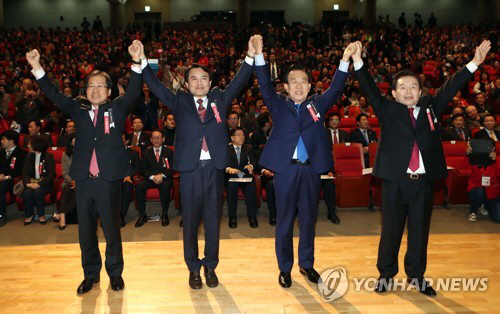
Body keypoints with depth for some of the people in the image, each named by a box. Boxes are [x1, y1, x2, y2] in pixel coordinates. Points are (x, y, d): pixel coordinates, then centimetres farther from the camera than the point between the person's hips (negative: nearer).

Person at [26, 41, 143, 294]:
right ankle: (91, 274, 29)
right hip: (83, 179, 3)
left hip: (109, 179, -3)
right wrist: (37, 69, -3)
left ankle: (115, 272, 26)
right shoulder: (78, 109, 12)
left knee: (112, 229, 7)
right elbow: (55, 95, 7)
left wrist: (136, 62, -23)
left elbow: (133, 93, -10)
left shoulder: (117, 109, 4)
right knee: (85, 231, 12)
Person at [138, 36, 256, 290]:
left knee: (212, 220, 10)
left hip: (214, 168, 1)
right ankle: (194, 268, 24)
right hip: (189, 169, -1)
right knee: (190, 221, 8)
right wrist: (143, 61, -12)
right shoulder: (179, 101, 8)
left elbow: (238, 83, 3)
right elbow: (156, 86, 0)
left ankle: (210, 267, 26)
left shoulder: (219, 99, 11)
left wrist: (251, 56, -8)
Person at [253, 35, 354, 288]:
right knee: (284, 221, 7)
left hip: (311, 169, 2)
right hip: (285, 169, -2)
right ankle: (285, 268, 22)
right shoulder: (278, 105, 5)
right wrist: (258, 55, -18)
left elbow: (335, 89, 0)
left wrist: (345, 60, -12)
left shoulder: (317, 104, 10)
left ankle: (306, 264, 31)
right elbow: (265, 85, -6)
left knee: (309, 219, 13)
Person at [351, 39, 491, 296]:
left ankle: (416, 275, 28)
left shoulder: (430, 107, 11)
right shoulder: (387, 110, 3)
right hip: (395, 181, -2)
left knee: (420, 230, 12)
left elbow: (450, 88, 8)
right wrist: (358, 62, -17)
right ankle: (385, 274, 23)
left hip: (424, 181, 3)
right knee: (391, 230, 7)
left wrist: (474, 63, 1)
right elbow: (370, 90, -6)